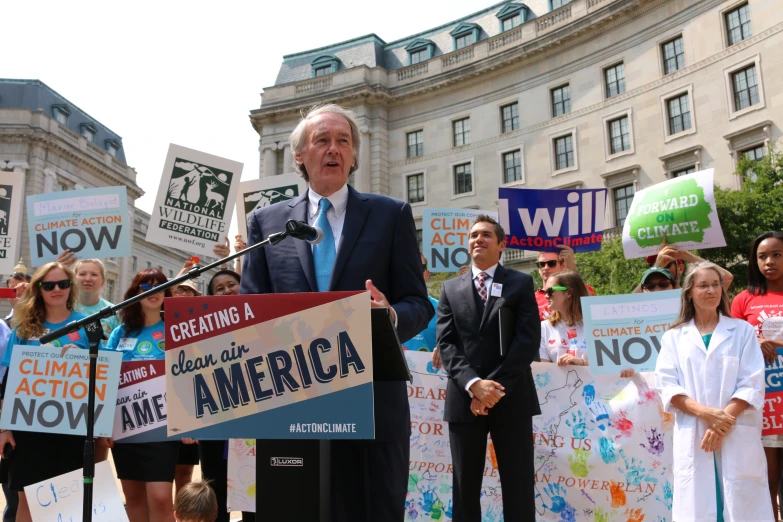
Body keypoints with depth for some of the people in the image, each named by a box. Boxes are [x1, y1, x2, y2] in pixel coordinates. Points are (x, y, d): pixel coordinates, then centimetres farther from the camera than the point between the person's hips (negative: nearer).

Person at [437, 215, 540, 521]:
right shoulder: (451, 289, 12)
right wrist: (473, 383, -14)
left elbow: (528, 341, -5)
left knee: (518, 488, 3)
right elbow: (446, 344, 2)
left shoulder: (521, 284, 6)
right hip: (464, 398, 2)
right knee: (465, 488, 9)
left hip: (511, 399, -2)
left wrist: (495, 387, -14)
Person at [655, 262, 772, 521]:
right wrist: (704, 412, -14)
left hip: (737, 437, 0)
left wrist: (724, 422, -13)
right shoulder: (674, 337, 9)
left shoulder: (742, 330, 8)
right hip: (693, 436, 0)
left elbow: (752, 385, -1)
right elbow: (667, 385, 1)